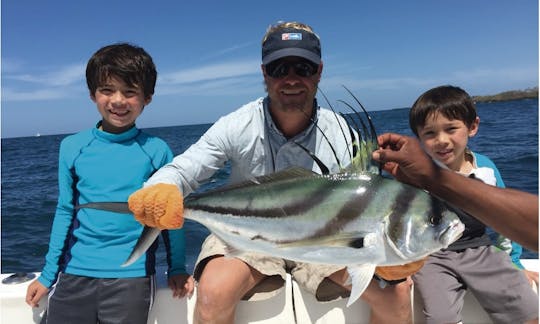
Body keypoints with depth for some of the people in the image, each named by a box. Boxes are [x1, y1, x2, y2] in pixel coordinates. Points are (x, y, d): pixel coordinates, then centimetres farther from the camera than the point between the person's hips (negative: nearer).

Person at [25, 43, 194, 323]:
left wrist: (177, 269, 5)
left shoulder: (157, 150, -6)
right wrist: (48, 275, 11)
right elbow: (65, 213, 8)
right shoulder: (72, 147, 2)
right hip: (74, 273, 3)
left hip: (131, 275, -2)